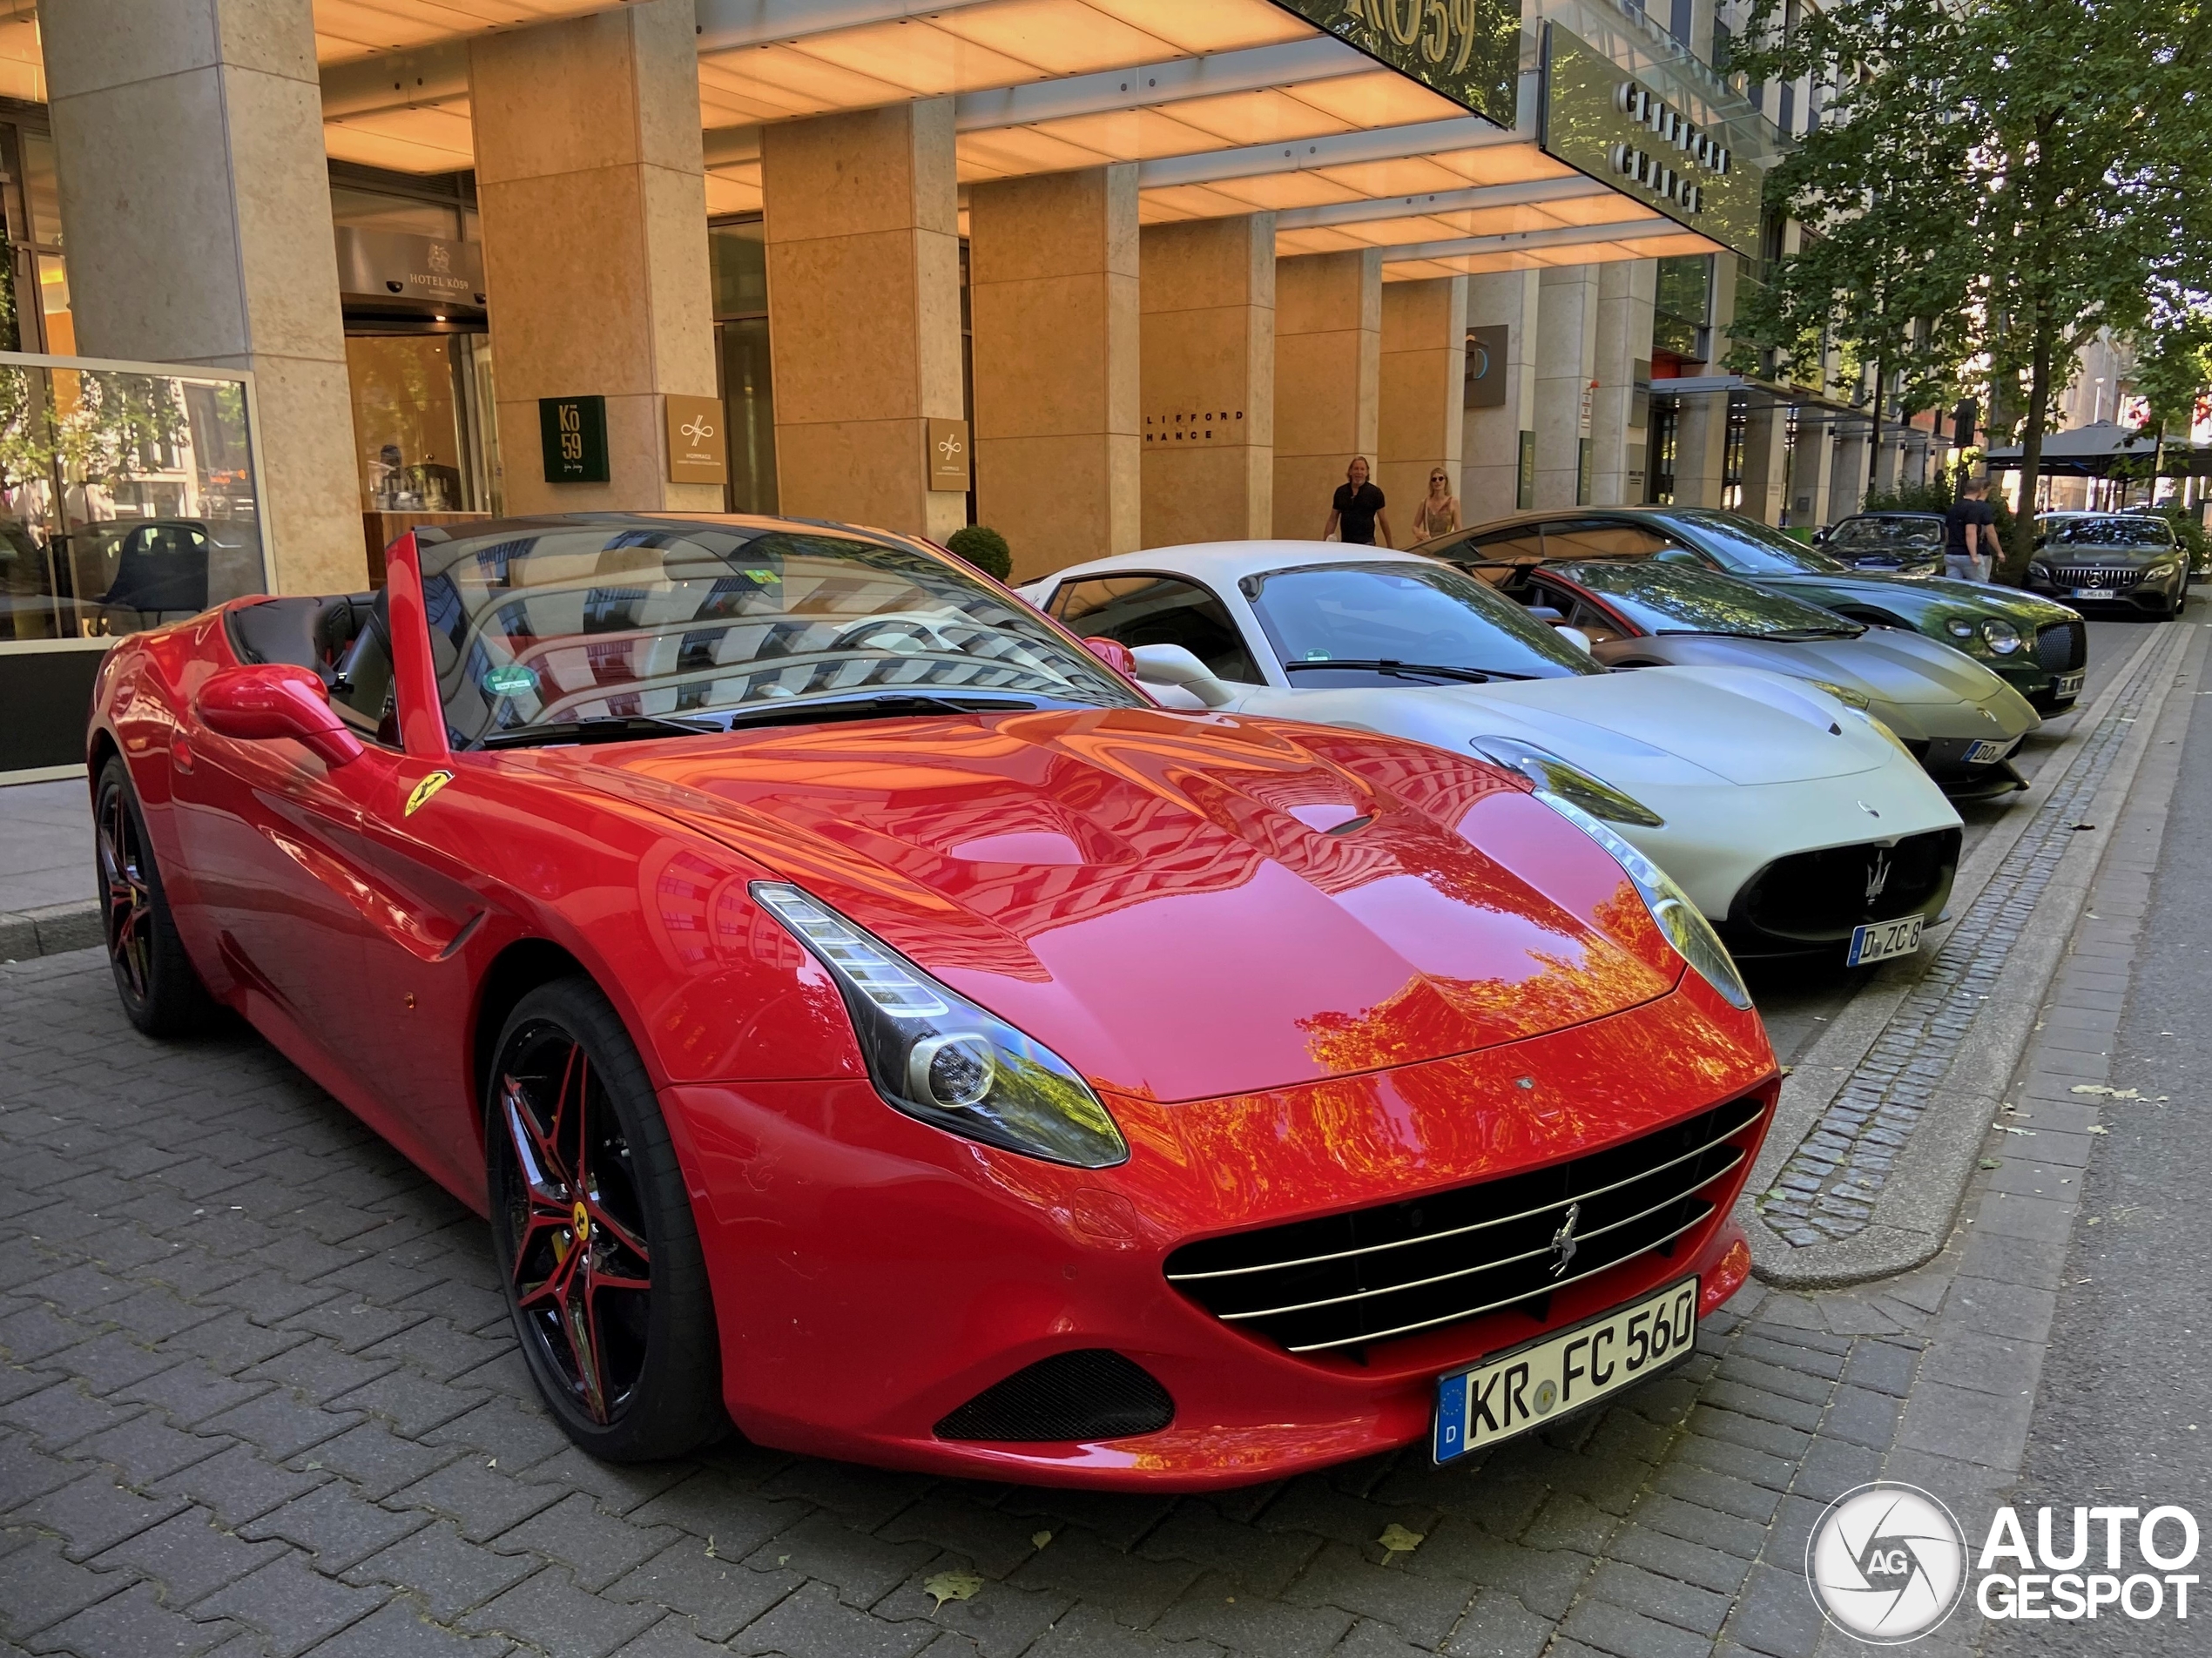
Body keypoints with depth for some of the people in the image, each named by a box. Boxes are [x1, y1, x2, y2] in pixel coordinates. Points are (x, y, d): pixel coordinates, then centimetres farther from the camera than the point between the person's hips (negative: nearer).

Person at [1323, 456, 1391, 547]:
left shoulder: (1374, 492, -2)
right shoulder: (1341, 492, 6)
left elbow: (1383, 521, 4)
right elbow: (1332, 520, 10)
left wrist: (1390, 545, 5)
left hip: (1366, 544, -3)